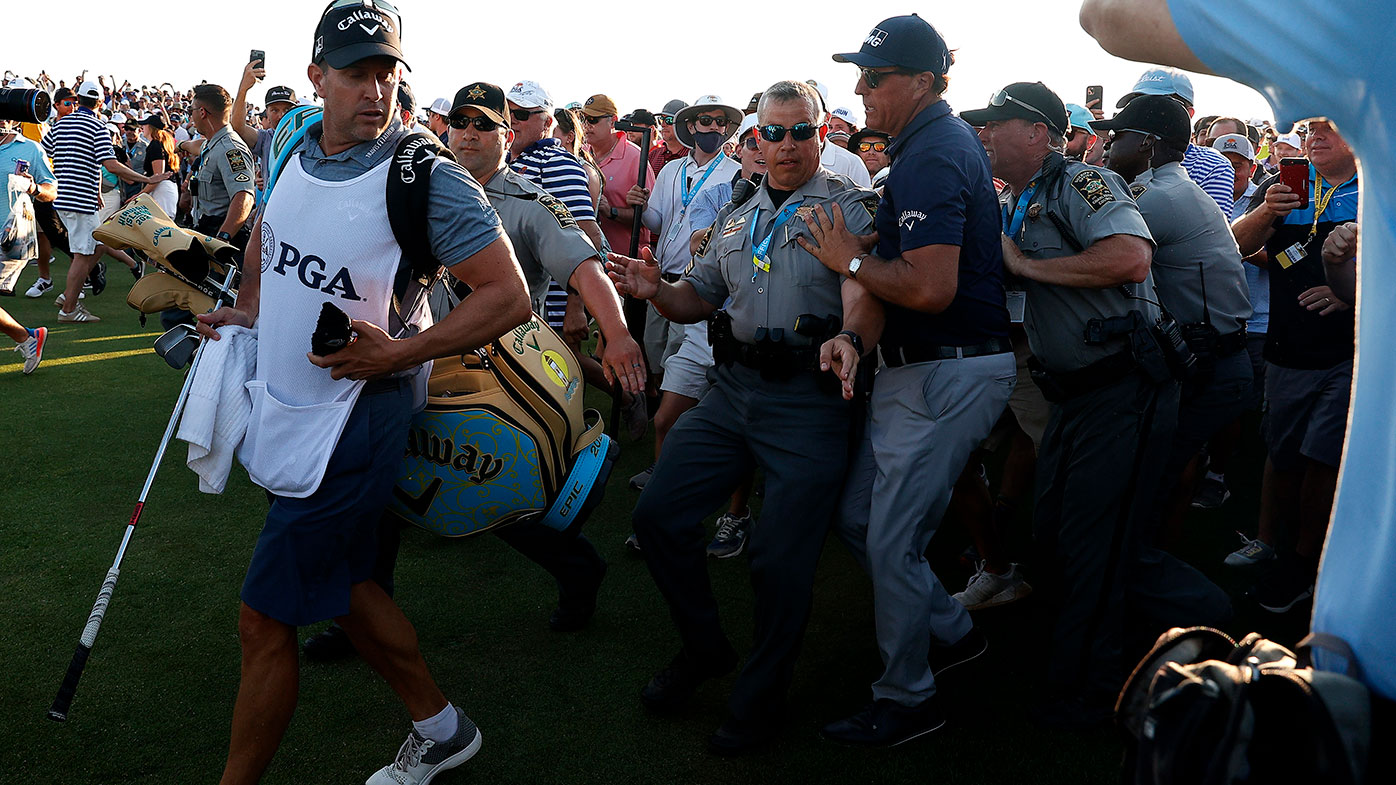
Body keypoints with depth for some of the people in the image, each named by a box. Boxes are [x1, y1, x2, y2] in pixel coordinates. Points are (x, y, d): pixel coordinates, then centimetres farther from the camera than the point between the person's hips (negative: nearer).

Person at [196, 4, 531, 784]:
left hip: (353, 420, -8)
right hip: (286, 405, 8)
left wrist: (397, 353, -25)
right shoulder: (294, 144, 3)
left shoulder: (427, 177, -20)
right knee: (340, 584, 20)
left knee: (266, 617, -1)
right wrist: (245, 314, 15)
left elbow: (510, 296, -20)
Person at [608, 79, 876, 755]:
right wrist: (655, 290, 0)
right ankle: (704, 647, 28)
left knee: (780, 556, -3)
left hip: (809, 399, -6)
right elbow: (698, 298, 22)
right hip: (732, 389, 7)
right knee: (658, 515, 6)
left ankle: (761, 699, 20)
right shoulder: (737, 215, 18)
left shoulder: (850, 208, -3)